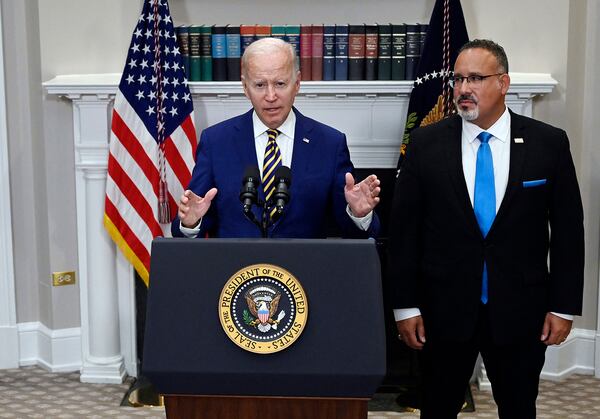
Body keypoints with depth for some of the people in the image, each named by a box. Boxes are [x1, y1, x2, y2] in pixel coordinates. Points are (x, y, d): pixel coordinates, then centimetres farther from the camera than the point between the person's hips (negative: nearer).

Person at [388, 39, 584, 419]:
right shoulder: (426, 143, -3)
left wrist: (564, 306, -1)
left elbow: (568, 229, 1)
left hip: (520, 312, 0)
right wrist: (405, 306, -3)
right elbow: (404, 229, -1)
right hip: (445, 310, 0)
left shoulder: (549, 143, -3)